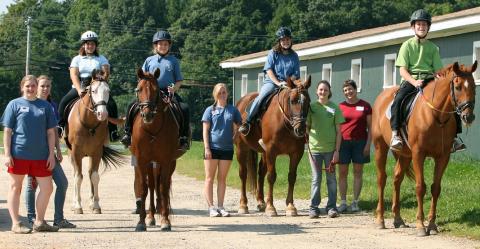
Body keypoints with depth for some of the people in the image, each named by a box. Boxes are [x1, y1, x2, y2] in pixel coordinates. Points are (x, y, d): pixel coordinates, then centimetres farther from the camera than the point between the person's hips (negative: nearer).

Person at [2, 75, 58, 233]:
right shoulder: (14, 104, 1)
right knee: (15, 187, 4)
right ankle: (16, 223, 13)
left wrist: (51, 154, 3)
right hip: (18, 154, -3)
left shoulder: (45, 106, 8)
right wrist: (7, 154, -8)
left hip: (40, 155, 3)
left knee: (47, 188, 3)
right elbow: (7, 131, -1)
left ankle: (39, 222, 18)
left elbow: (50, 132, 9)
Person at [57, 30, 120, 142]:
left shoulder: (102, 59, 12)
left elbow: (106, 74, -3)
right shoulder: (77, 59, 12)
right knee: (64, 102, -22)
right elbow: (74, 75, -2)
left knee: (111, 104, -25)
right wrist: (80, 90, -19)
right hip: (79, 88, 1)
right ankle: (60, 126, -7)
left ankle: (112, 131, -21)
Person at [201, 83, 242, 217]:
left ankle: (220, 206, 14)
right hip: (212, 148, -2)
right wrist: (207, 148, -10)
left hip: (227, 148, 2)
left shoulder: (233, 110, 5)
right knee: (210, 178, 2)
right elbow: (205, 130, -3)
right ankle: (211, 207, 6)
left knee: (222, 178, 8)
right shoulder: (210, 110, 0)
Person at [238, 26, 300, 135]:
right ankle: (247, 122, -24)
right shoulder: (273, 53, 4)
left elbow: (296, 74, 8)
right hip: (271, 81, -3)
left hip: (288, 84, 3)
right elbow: (269, 70, -3)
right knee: (260, 98, -29)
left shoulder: (294, 56, 11)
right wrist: (278, 83, -16)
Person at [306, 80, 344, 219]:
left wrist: (337, 150, -6)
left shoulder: (335, 108, -1)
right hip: (314, 148, 1)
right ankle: (314, 207, 12)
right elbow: (307, 127, 8)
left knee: (331, 178, 6)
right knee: (316, 179, 6)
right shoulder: (311, 107, 2)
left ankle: (331, 207, 14)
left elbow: (338, 131, -1)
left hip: (330, 148, 0)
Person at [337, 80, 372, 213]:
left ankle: (355, 202, 12)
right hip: (343, 142, 1)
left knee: (358, 172, 5)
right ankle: (343, 202, 8)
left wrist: (368, 144, -6)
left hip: (360, 142, -1)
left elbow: (370, 127, 2)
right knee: (342, 173, 2)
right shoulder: (340, 106, 5)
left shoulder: (365, 106, 2)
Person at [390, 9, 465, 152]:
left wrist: (440, 79, -12)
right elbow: (403, 70, -3)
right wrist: (414, 82, -21)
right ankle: (395, 134, -29)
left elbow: (438, 70, 12)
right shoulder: (407, 45, 6)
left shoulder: (432, 47, 16)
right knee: (398, 100, -34)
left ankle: (455, 136, -11)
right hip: (410, 79, -3)